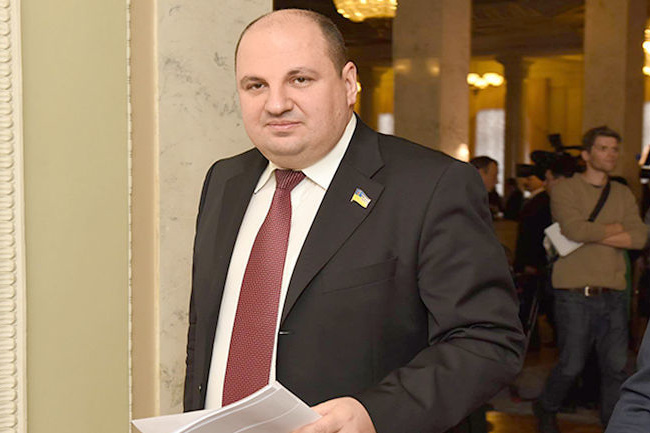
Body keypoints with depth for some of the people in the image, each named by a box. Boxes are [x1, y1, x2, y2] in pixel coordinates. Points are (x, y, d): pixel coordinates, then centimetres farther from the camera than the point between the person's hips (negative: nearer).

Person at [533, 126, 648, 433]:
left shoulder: (623, 195, 14)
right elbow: (574, 229, -17)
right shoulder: (565, 189, 1)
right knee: (571, 365, 0)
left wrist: (593, 235, -10)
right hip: (575, 293, -4)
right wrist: (615, 228, -3)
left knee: (616, 367, 3)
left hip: (613, 294, 4)